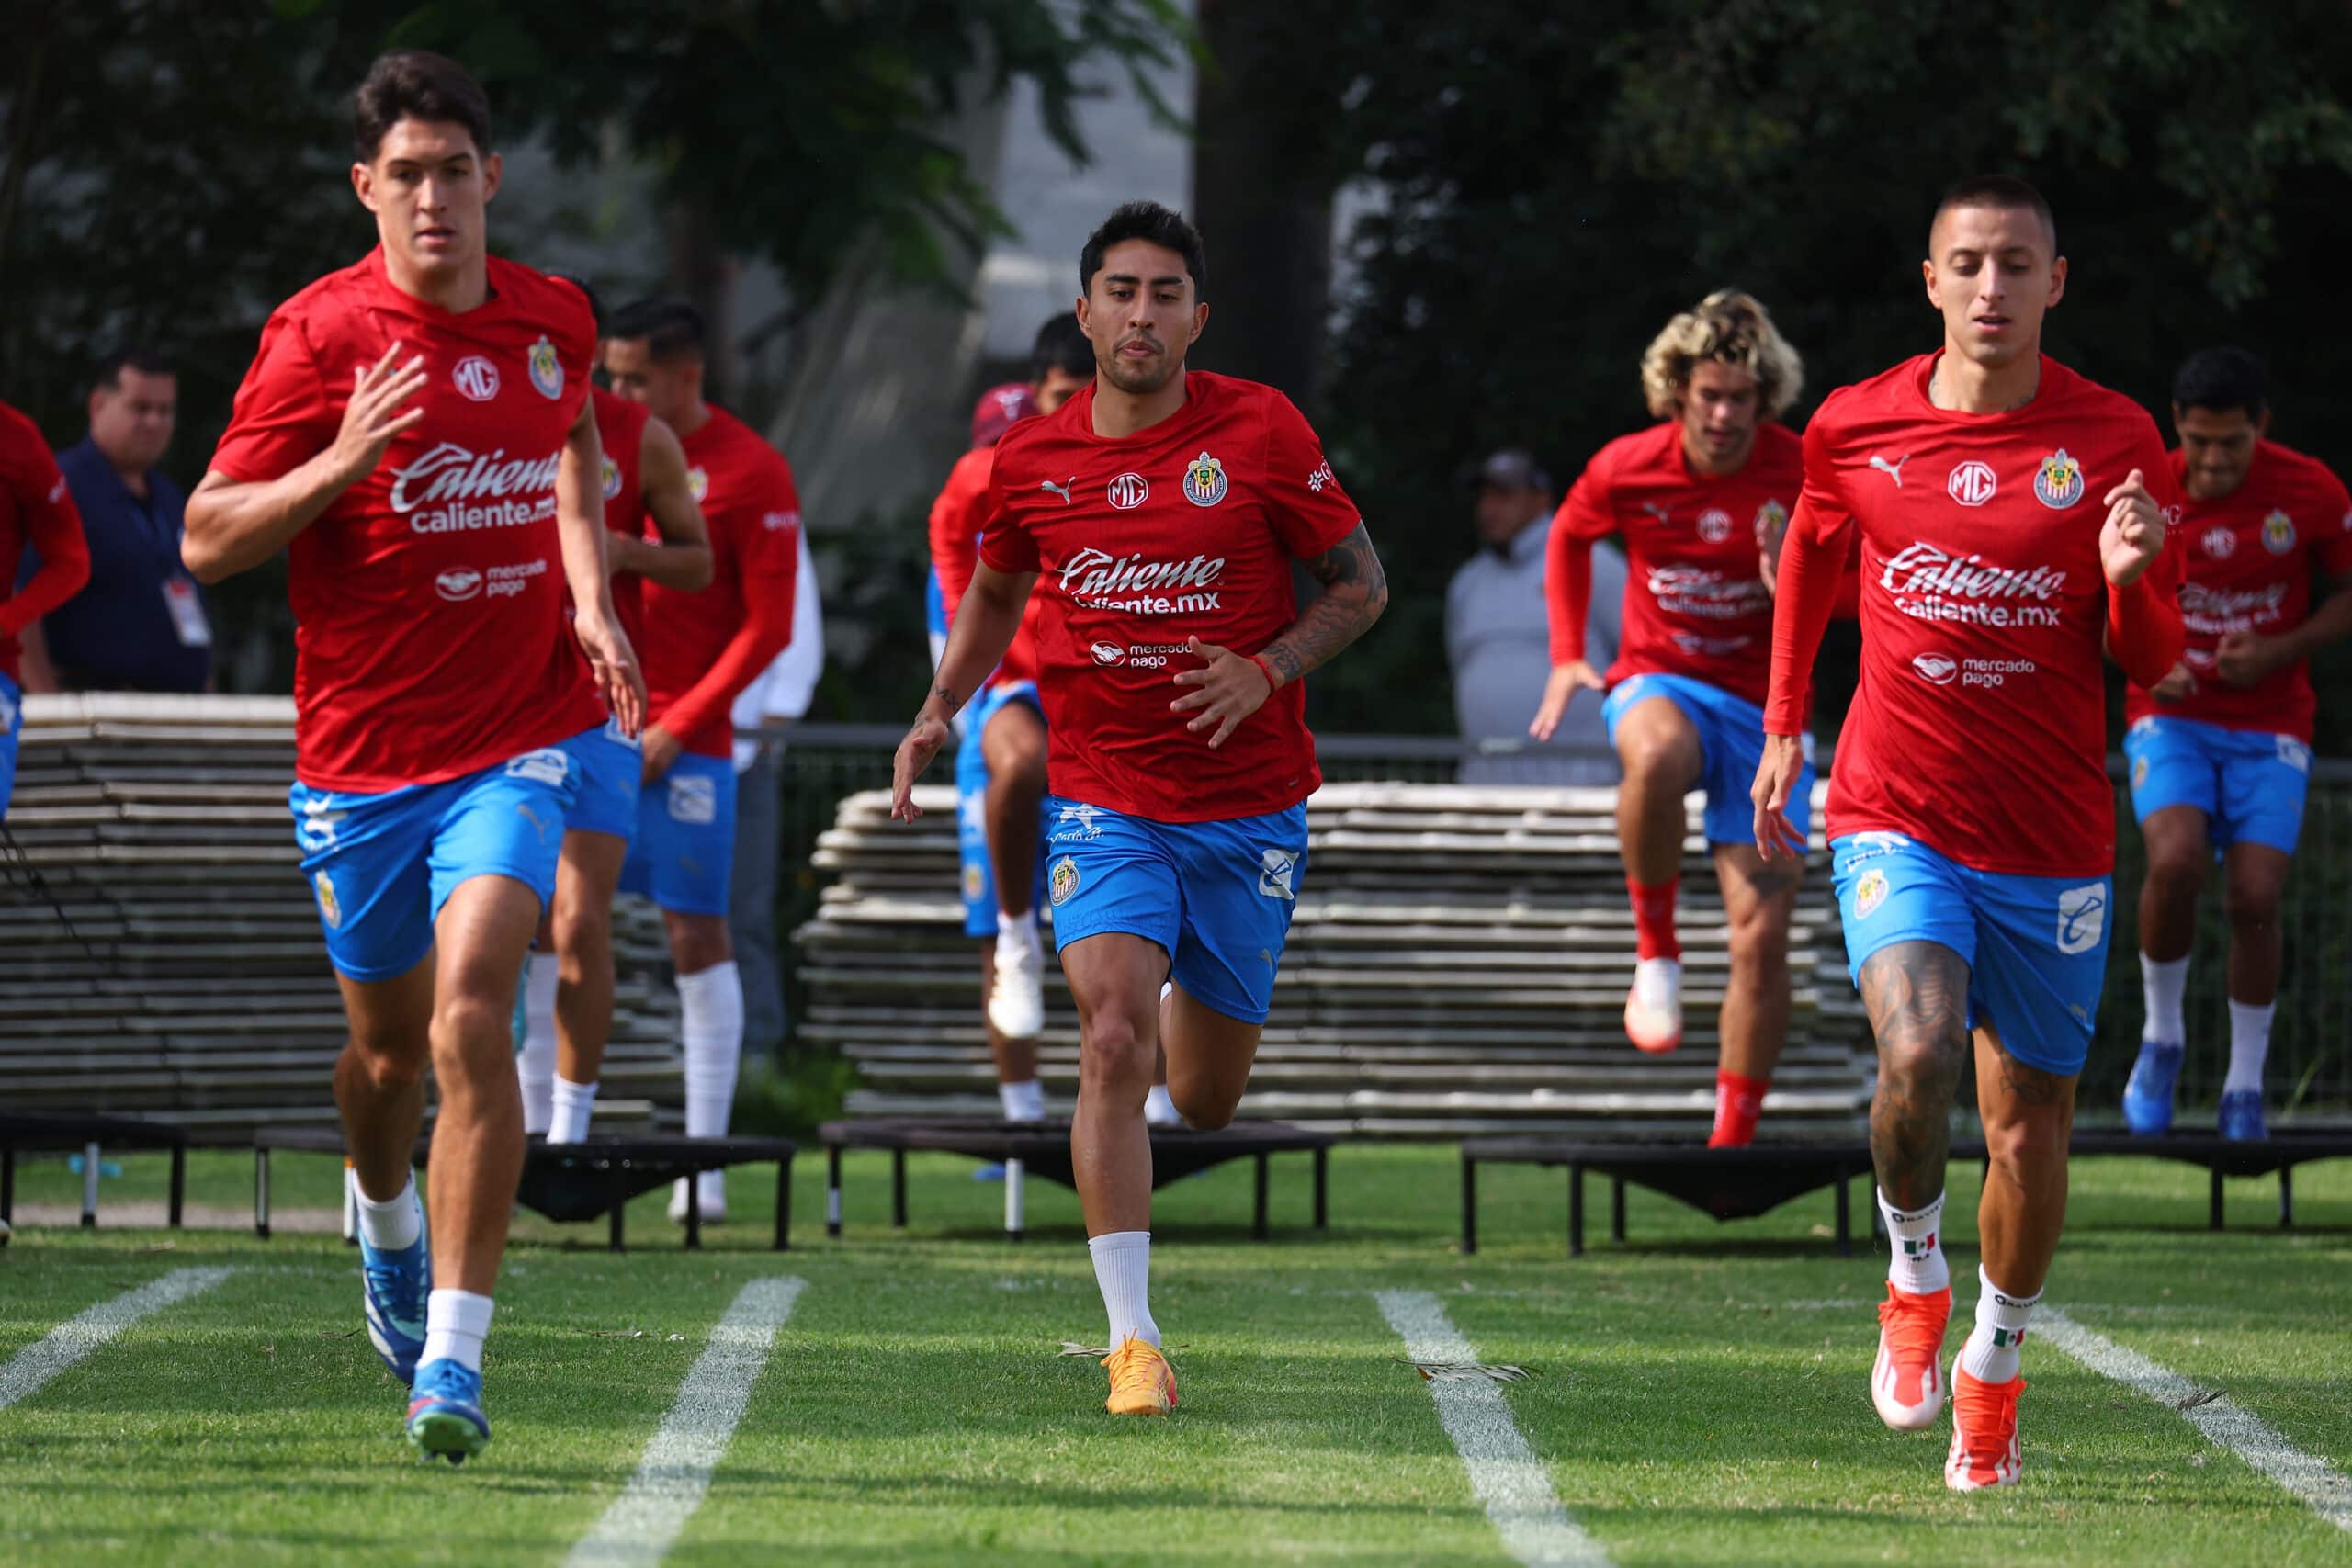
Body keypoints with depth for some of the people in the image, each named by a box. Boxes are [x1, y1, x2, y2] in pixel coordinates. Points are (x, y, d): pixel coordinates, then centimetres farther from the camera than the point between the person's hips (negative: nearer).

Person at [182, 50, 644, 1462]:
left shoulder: (554, 318, 2)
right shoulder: (322, 334, -10)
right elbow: (208, 540, -10)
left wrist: (592, 594, 9)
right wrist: (343, 462, -25)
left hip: (520, 739, 0)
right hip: (360, 750, 0)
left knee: (469, 1017, -19)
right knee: (390, 1042, 14)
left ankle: (453, 1360, -19)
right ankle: (390, 1226, 50)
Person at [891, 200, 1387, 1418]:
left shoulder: (1259, 430, -7)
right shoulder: (1031, 460, -1)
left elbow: (1360, 586, 1)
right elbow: (996, 591, 19)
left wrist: (1267, 670, -16)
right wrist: (938, 712, 5)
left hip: (1247, 807, 0)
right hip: (1102, 801, 0)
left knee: (1206, 1099, 9)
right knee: (1113, 1043, -21)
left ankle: (1188, 1017, 48)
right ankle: (1132, 1337, -19)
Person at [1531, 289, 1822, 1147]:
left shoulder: (1802, 475, -10)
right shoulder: (1627, 469, -6)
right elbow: (1570, 535, 16)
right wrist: (1567, 654, 6)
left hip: (1763, 708, 1)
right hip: (1659, 684, 0)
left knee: (1761, 936, -8)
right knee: (1659, 753, -41)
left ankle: (1732, 1141, 3)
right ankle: (1655, 951, -20)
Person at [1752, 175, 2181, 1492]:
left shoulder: (2114, 440, -3)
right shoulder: (1858, 428, -1)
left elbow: (2155, 661, 0)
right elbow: (1813, 554, 21)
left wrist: (2129, 583, -21)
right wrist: (1785, 725, 19)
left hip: (2055, 840, 1)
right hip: (1897, 815, -1)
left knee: (2031, 1126, 7)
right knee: (1918, 1052, -25)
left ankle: (1994, 1371, 29)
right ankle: (1914, 1276, 4)